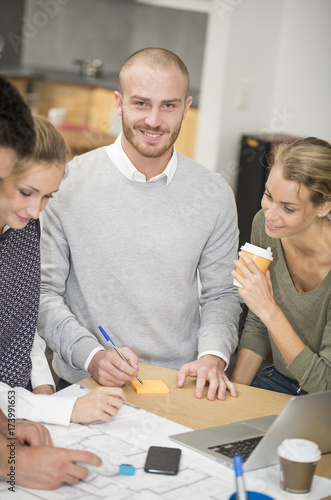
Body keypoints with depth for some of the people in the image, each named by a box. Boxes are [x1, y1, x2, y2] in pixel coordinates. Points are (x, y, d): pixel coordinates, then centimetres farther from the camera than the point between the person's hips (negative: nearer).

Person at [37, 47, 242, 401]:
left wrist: (213, 355, -7)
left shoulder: (214, 195, 4)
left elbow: (220, 294, 11)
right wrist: (91, 354, -16)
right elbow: (43, 291, -2)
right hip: (86, 386, -2)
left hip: (181, 385, 2)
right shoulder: (66, 183, -4)